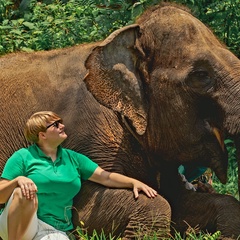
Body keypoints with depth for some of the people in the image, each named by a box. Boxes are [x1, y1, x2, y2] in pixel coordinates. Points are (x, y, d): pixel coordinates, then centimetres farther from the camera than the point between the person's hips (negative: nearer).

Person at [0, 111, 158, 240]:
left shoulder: (73, 158, 15)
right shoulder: (23, 157, 1)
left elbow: (105, 177, 14)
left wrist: (134, 182, -1)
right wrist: (18, 180, -22)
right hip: (19, 226, -2)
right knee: (24, 194, -35)